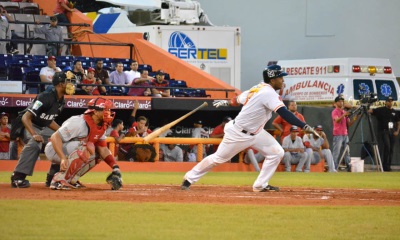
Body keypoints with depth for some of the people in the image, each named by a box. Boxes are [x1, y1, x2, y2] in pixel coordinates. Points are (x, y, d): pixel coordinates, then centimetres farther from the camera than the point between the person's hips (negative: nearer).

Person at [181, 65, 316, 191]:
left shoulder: (259, 88, 1)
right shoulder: (269, 93, -26)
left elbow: (240, 98, 17)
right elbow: (284, 113, -38)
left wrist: (227, 102, 37)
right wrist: (304, 126, -45)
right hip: (238, 133, -9)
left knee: (276, 152, -1)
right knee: (218, 158, 5)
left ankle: (260, 185, 5)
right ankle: (190, 178, 22)